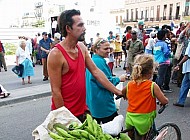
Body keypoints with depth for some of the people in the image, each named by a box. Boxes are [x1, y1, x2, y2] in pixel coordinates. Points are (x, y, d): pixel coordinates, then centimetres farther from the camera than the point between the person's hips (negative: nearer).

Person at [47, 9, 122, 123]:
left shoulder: (82, 47, 2)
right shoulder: (56, 54, -18)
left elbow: (96, 72, 5)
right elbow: (56, 91, -17)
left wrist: (117, 91, 4)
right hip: (65, 114, -6)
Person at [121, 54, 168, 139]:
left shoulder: (129, 84, -2)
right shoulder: (152, 86, -14)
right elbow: (164, 101, -10)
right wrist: (166, 100, 12)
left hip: (130, 119, 3)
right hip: (144, 121, -3)